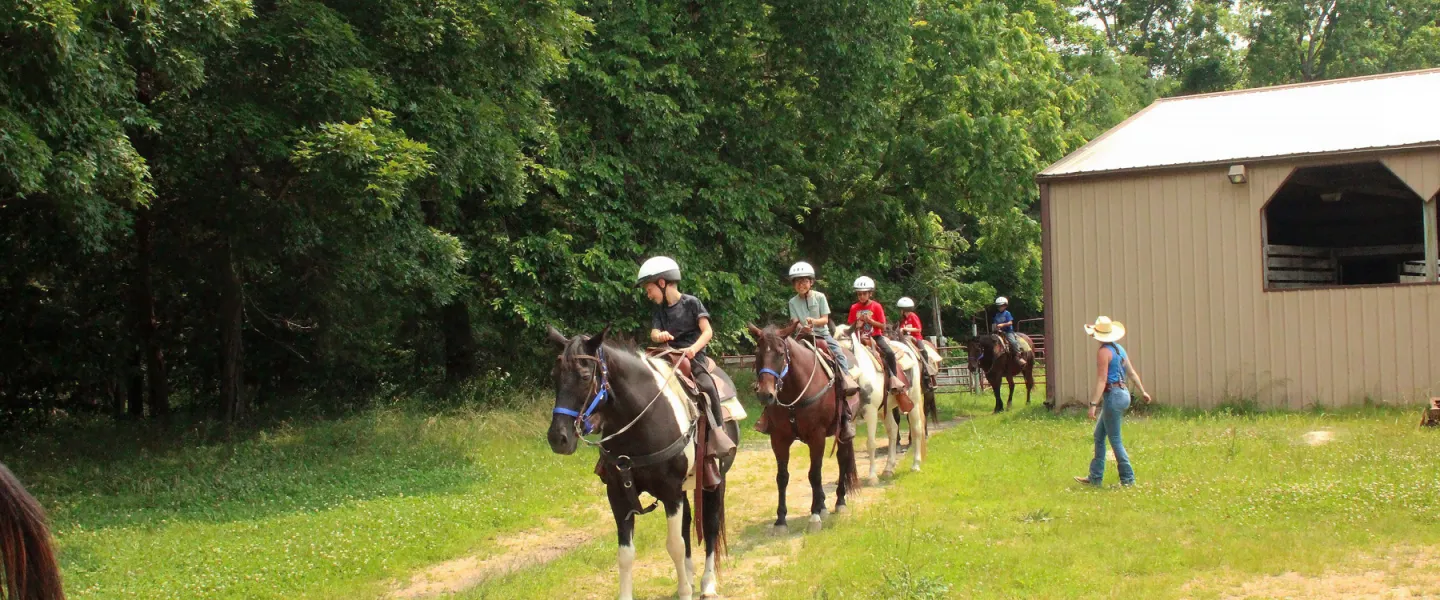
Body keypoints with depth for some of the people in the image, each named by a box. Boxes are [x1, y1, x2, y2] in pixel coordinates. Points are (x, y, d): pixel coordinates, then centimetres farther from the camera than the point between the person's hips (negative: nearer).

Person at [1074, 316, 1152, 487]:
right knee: (1099, 435, 16)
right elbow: (1132, 372, 16)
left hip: (1113, 395, -9)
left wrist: (1093, 404, -22)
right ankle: (1095, 477, 19)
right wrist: (1143, 391, 26)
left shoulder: (1104, 352, -15)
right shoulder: (1119, 349, 10)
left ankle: (1128, 479, 5)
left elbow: (1102, 380, -20)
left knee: (1114, 439, 0)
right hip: (1123, 393, 9)